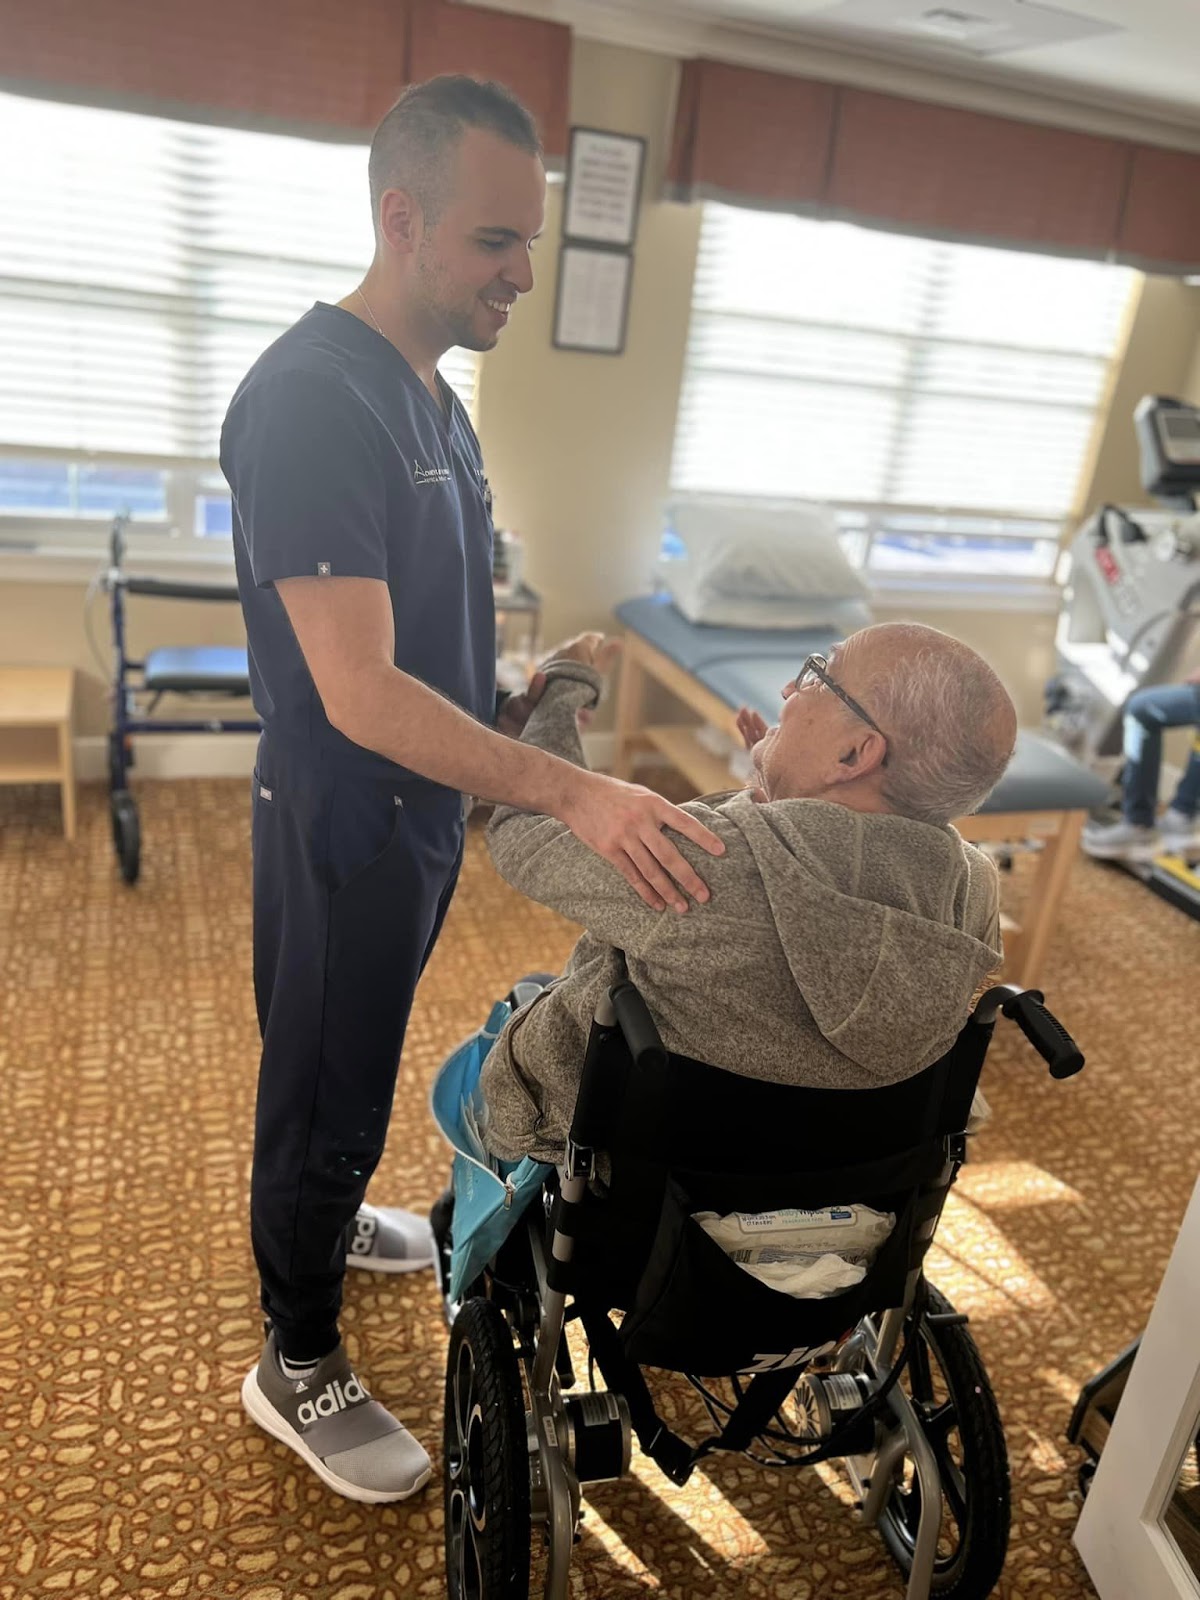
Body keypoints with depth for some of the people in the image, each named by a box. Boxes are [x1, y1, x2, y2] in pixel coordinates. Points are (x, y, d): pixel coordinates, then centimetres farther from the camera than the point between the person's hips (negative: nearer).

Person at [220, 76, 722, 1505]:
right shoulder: (310, 397, -24)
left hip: (424, 809, 9)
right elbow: (357, 694, -30)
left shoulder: (430, 393, 7)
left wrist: (515, 698, 1)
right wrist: (571, 794, -36)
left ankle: (328, 1219, 52)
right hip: (343, 822, -8)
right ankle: (297, 1366, 31)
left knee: (361, 1065, 27)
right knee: (323, 1090, 9)